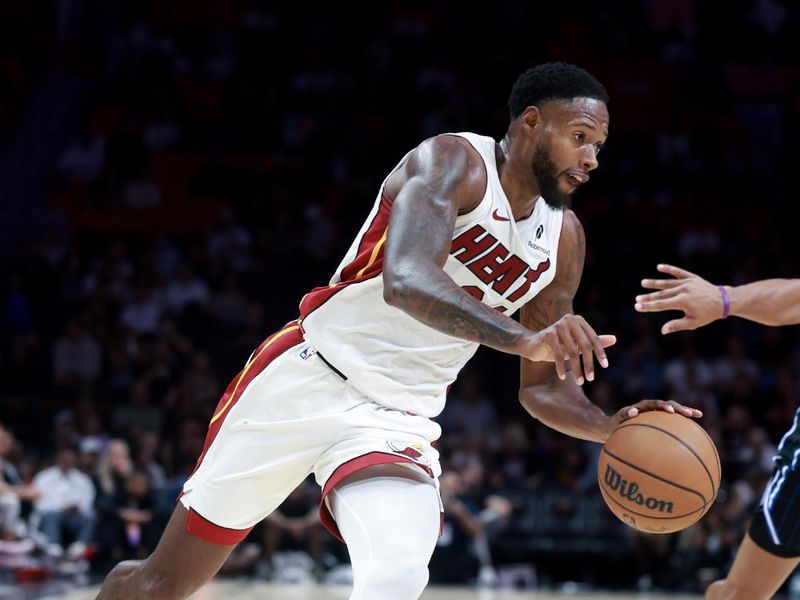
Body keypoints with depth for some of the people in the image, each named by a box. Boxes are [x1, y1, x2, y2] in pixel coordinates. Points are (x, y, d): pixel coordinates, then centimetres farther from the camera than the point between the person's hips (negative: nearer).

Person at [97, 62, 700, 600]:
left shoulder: (564, 239, 4)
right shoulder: (453, 162, -15)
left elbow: (541, 386, 12)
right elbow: (406, 282, -34)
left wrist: (609, 426, -10)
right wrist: (524, 338, -48)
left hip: (401, 422, 4)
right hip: (310, 378, -4)